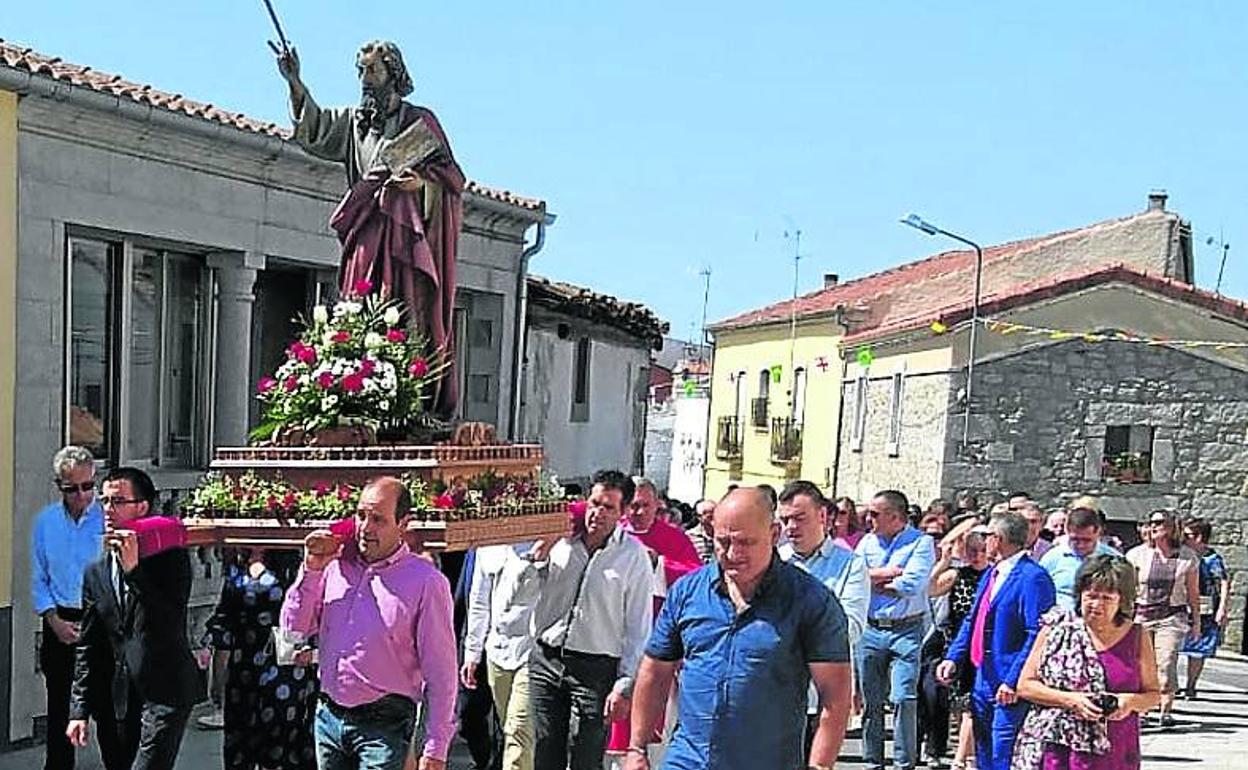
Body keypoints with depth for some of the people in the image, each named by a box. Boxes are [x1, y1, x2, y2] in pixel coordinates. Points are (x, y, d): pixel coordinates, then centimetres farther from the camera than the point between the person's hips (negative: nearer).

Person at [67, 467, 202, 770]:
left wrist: (134, 570, -19)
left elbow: (172, 624, -16)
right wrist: (79, 710, 8)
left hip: (164, 692, -5)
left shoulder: (171, 558, -4)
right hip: (114, 699, 6)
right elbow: (87, 647, 13)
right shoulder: (96, 572, 12)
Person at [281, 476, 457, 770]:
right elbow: (293, 630, 7)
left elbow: (441, 673, -10)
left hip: (383, 725, -5)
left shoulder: (426, 581, -11)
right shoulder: (335, 565, 4)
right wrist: (311, 570, -5)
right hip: (328, 716, 5)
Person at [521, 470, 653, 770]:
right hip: (546, 661, 4)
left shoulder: (634, 556, -4)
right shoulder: (560, 541, 5)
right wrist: (537, 557, -3)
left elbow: (638, 629, -4)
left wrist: (625, 686, -8)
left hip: (595, 669, -4)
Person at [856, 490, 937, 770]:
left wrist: (875, 580, -4)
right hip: (871, 629, 5)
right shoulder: (867, 542, 10)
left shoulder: (921, 542, -5)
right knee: (871, 701, 9)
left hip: (906, 630, -4)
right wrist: (890, 572, -10)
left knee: (904, 699, -9)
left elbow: (912, 584, -16)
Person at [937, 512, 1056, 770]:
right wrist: (953, 658, 8)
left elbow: (1037, 635, -21)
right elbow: (971, 621, 20)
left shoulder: (1033, 578, -16)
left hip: (1010, 687, -9)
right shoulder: (991, 574, 15)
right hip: (983, 680, 10)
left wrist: (1014, 681, -23)